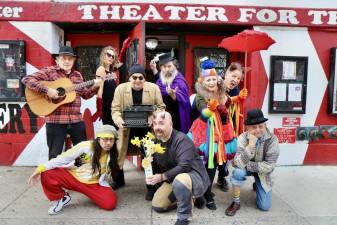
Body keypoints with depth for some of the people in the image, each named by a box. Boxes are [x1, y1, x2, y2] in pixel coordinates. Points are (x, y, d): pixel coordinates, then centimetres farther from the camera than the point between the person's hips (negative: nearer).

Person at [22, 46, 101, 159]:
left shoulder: (77, 75, 13)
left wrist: (95, 86, 1)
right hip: (55, 120, -5)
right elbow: (26, 79, -12)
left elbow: (85, 94, 19)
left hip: (76, 120, 5)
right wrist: (46, 90, -22)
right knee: (55, 154, 6)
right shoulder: (49, 71, -3)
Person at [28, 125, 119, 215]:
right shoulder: (86, 146, -17)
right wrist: (40, 168, -21)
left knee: (110, 203, -26)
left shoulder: (113, 154, -9)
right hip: (74, 176, -1)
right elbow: (63, 159, -17)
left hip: (94, 184, 1)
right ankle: (59, 198, 3)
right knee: (47, 174, -25)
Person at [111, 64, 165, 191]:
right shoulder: (121, 88, -5)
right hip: (127, 127, 1)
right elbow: (115, 109, -4)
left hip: (147, 128, 0)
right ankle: (118, 181, 31)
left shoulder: (154, 88, -5)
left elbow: (161, 107, 0)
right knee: (117, 154, 7)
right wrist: (118, 120, -25)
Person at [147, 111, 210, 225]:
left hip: (194, 176, -8)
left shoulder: (181, 139, -25)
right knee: (157, 206, 4)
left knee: (180, 180, -41)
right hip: (173, 180, 8)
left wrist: (162, 177, -30)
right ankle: (187, 197, 22)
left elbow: (184, 167, -33)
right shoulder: (156, 141, 0)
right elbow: (156, 164, 12)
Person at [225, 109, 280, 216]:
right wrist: (251, 144, -43)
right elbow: (239, 163, -34)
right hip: (246, 169, -1)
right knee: (238, 172, -35)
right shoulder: (243, 138, -24)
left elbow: (269, 166, -25)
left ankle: (257, 185, 31)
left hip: (262, 172, 1)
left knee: (264, 207, -2)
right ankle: (236, 203, -11)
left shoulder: (272, 139, -24)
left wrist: (248, 165, -28)